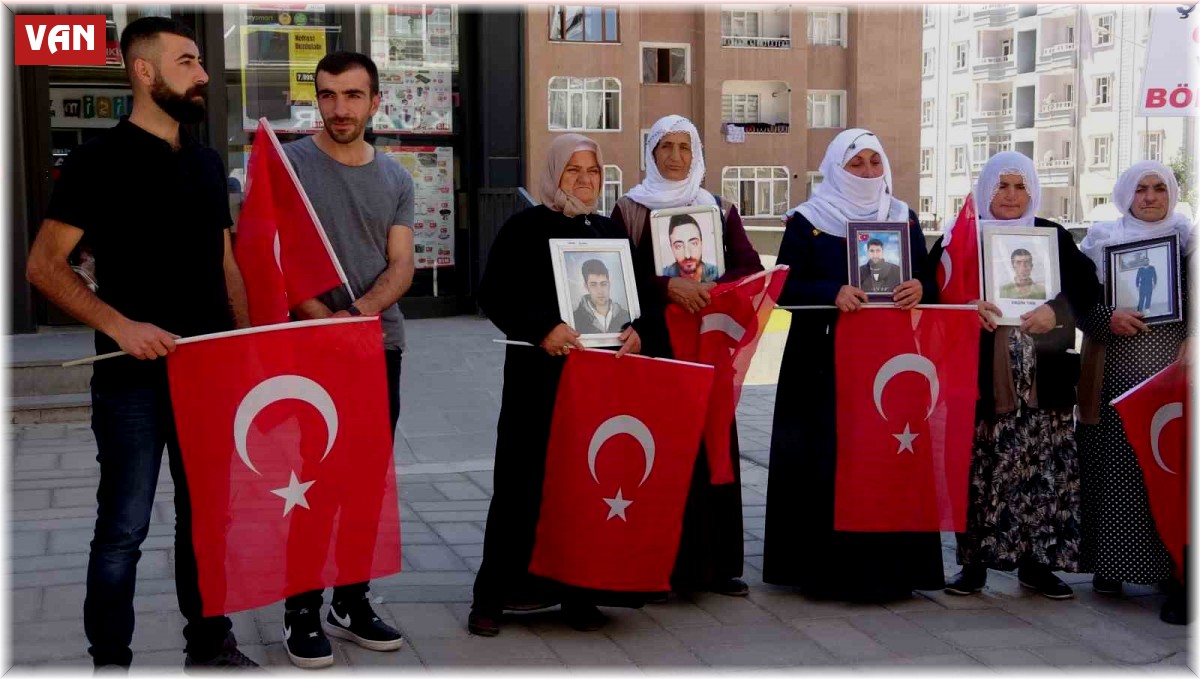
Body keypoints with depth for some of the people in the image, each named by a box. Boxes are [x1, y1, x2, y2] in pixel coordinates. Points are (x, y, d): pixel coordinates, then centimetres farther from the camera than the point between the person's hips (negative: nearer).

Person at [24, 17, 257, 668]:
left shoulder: (207, 162, 12)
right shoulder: (100, 159, -7)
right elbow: (44, 265, -10)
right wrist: (120, 325, -21)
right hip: (133, 377, -6)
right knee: (124, 528, 1)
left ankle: (210, 643, 27)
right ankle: (110, 660, 14)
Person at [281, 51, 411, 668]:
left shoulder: (395, 180, 11)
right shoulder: (287, 164, -2)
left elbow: (401, 266, 4)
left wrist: (357, 312, -15)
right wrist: (321, 318, -22)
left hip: (380, 346, 4)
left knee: (367, 480, 10)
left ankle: (352, 603, 22)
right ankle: (302, 614, 9)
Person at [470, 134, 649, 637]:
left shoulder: (609, 232, 17)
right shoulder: (524, 228, 2)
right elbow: (494, 295, -6)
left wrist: (635, 330, -2)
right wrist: (543, 329, -19)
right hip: (536, 373, -4)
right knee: (522, 482, -3)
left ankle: (580, 595, 14)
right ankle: (491, 597, 5)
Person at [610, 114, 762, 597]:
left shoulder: (720, 210, 13)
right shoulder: (629, 209, 6)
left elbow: (751, 266, 2)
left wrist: (708, 288, -17)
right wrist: (670, 286, -21)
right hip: (653, 342, -2)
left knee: (713, 445, 0)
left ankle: (716, 563, 6)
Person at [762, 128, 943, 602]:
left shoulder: (905, 219, 13)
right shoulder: (807, 221, 3)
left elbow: (929, 282, 11)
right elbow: (787, 286, -4)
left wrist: (919, 288, -13)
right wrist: (833, 293, -21)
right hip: (826, 360, -3)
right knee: (828, 459, -5)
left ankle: (890, 566, 7)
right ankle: (829, 566, 2)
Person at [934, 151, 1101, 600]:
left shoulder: (1054, 237, 11)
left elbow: (1086, 288, 3)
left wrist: (1055, 312, -16)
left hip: (1041, 378, 2)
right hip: (980, 375, -2)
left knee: (1042, 467, 1)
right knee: (978, 467, -4)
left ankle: (1037, 562, 12)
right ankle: (974, 560, 6)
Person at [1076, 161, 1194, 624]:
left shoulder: (1187, 237, 10)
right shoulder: (1101, 238, 10)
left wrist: (1188, 355, -8)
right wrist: (1108, 318, -12)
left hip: (1171, 367, 0)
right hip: (1115, 370, 1)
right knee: (1113, 466, 0)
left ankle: (1176, 575, -4)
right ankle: (1110, 563, 12)